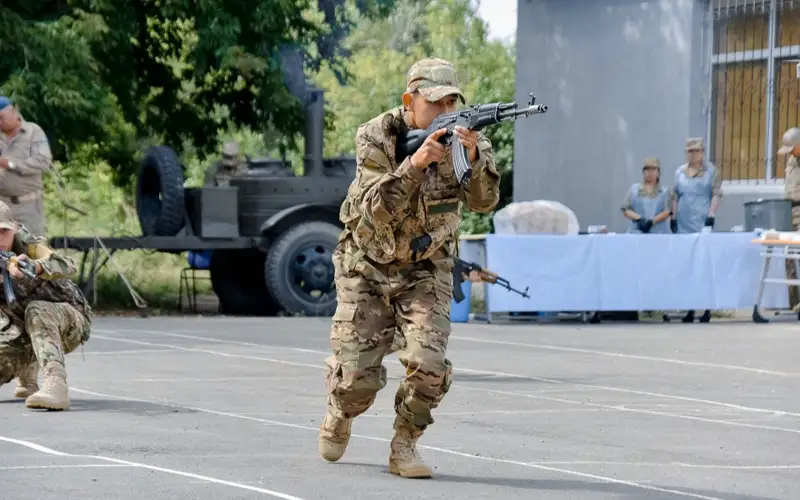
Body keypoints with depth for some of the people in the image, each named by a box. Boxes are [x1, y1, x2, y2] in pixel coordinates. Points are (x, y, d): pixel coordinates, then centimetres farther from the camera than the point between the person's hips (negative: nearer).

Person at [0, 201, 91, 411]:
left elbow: (66, 266, -38)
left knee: (37, 312, -35)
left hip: (71, 320, -5)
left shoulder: (27, 246, -18)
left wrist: (35, 267, -60)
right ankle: (27, 374, 20)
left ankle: (56, 385, -47)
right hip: (23, 333, 5)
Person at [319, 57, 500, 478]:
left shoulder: (464, 136, -12)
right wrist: (413, 164, -43)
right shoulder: (375, 137, -17)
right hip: (368, 268, -1)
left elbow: (484, 200, -26)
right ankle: (338, 420, 29)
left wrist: (474, 158, -46)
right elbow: (377, 210, -29)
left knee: (429, 366, -19)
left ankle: (404, 446, 4)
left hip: (426, 270, 1)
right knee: (357, 377, -6)